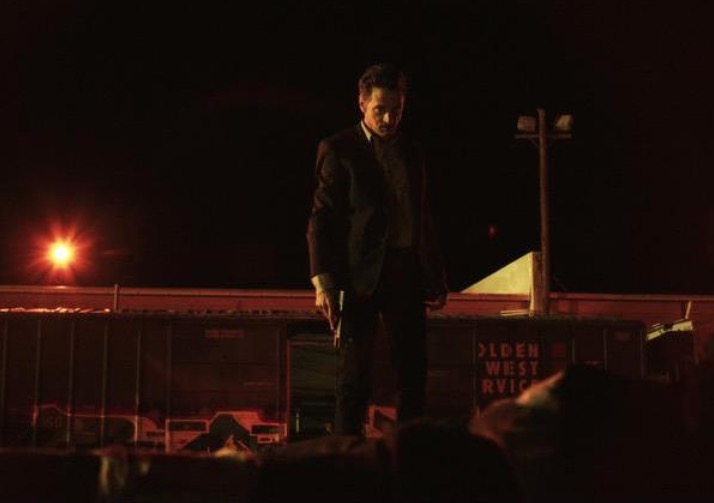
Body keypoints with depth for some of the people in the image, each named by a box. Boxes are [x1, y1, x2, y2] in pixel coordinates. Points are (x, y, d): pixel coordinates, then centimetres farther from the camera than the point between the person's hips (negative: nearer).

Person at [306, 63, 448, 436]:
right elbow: (321, 219, -5)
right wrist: (323, 282, -14)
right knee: (354, 377, -1)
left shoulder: (411, 153, 15)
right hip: (359, 276, -5)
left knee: (413, 372, 6)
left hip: (406, 275, 5)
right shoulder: (338, 150, -1)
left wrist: (436, 279, 15)